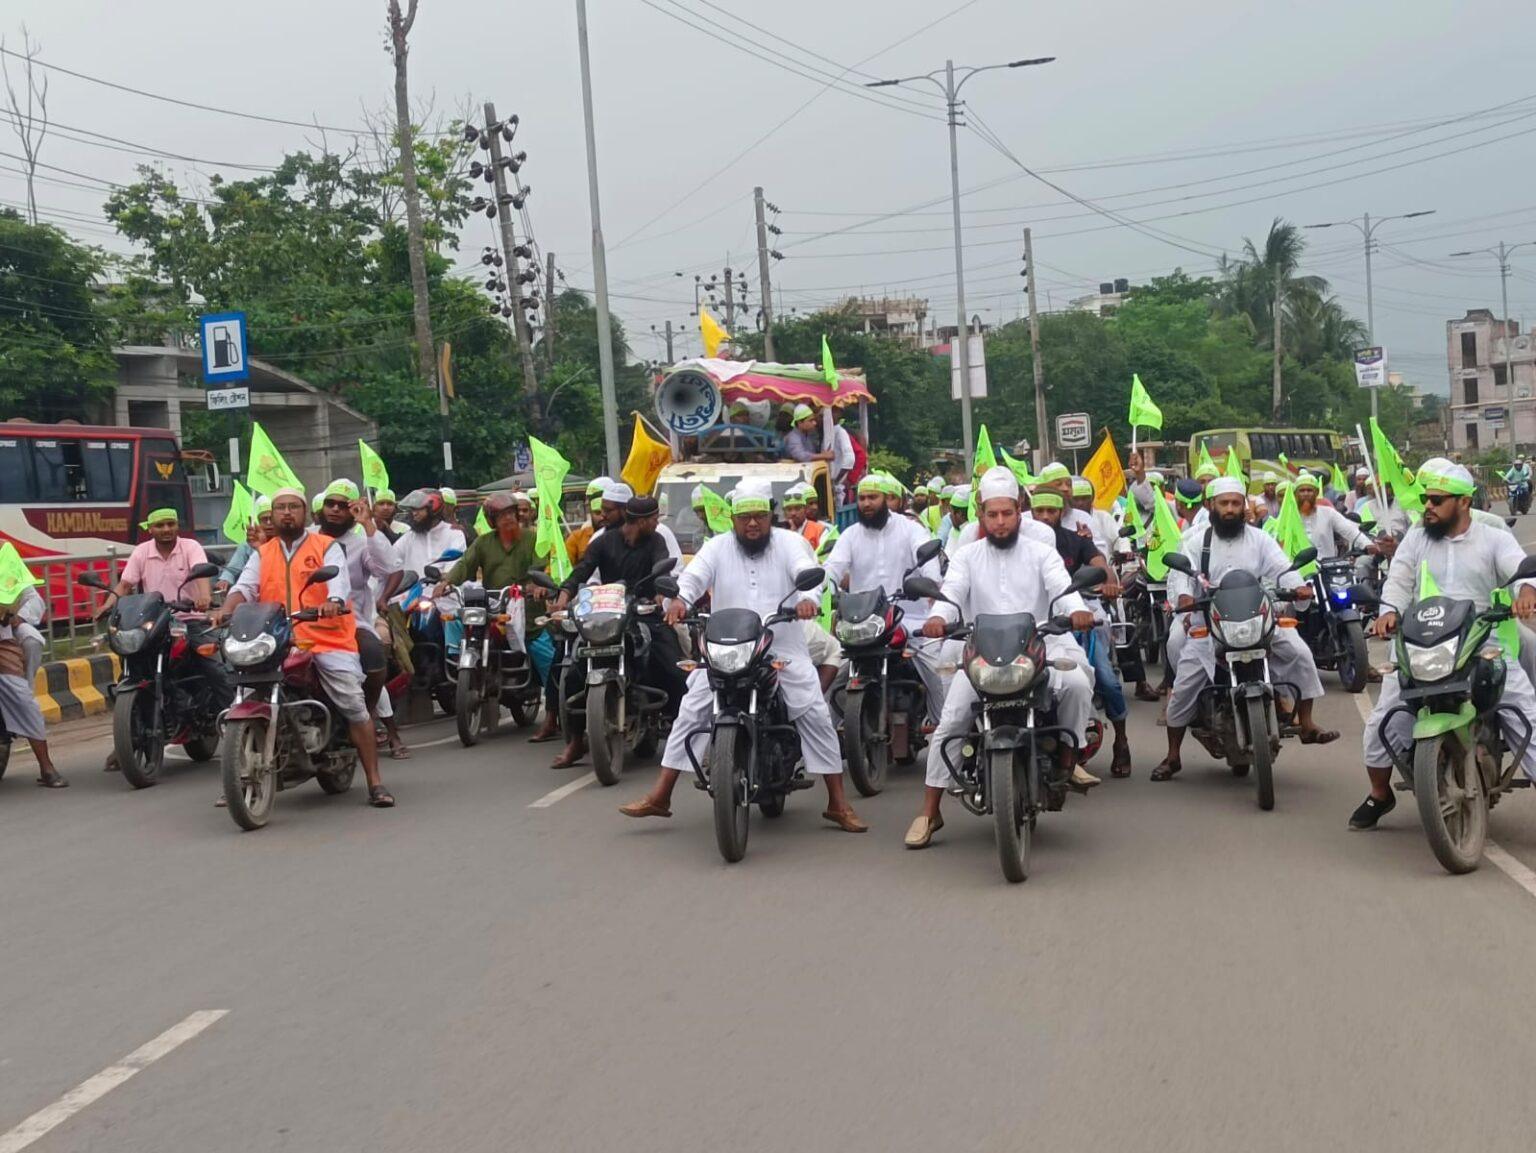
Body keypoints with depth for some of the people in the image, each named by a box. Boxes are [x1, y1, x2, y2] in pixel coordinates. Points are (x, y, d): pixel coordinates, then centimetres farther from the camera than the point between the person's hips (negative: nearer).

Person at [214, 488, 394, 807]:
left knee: (355, 708, -10)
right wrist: (226, 610, -17)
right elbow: (244, 586, 5)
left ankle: (375, 782, -5)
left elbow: (339, 580, -10)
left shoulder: (326, 546, 8)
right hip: (278, 645, 3)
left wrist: (333, 602, -33)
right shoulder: (262, 554, 19)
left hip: (328, 640, -3)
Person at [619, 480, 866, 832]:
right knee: (689, 714, -4)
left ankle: (838, 803, 2)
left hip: (784, 650, -1)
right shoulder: (717, 547, 6)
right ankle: (660, 796, 3)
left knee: (817, 716, -8)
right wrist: (680, 599, -32)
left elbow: (809, 572, -15)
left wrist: (808, 598, -39)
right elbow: (692, 576, -9)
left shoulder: (789, 543, 2)